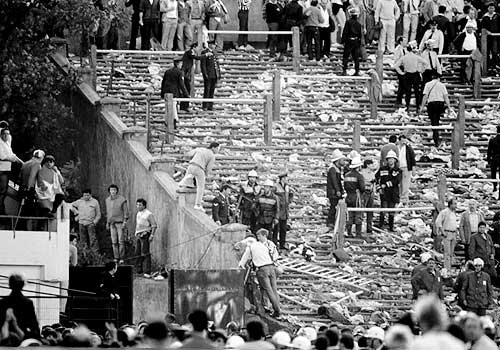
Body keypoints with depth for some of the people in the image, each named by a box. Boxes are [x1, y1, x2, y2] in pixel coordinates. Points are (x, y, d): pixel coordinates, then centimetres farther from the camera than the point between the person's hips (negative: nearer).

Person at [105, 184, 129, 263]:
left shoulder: (122, 199, -5)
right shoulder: (107, 200, 11)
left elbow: (126, 211, -4)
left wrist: (125, 222, -11)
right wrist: (107, 222, 19)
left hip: (120, 222, -5)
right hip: (112, 223, 5)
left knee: (121, 241, -7)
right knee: (114, 241, 2)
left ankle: (121, 258, -4)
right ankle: (116, 258, 6)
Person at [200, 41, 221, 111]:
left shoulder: (213, 53, 16)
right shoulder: (204, 52, -5)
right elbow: (202, 65, -10)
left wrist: (219, 73, 14)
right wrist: (205, 74, -16)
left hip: (214, 75, 7)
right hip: (208, 75, -7)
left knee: (212, 91, 7)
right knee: (207, 90, -5)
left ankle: (210, 106, 10)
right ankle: (205, 106, -2)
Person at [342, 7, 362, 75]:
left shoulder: (348, 22, -10)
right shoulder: (358, 24, 2)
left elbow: (345, 32, -10)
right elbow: (360, 34, 8)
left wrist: (343, 40, -3)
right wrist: (359, 44, 16)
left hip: (349, 41, -4)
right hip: (356, 41, 4)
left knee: (345, 56, 1)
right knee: (356, 57, 9)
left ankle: (344, 70, -5)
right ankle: (357, 71, 7)